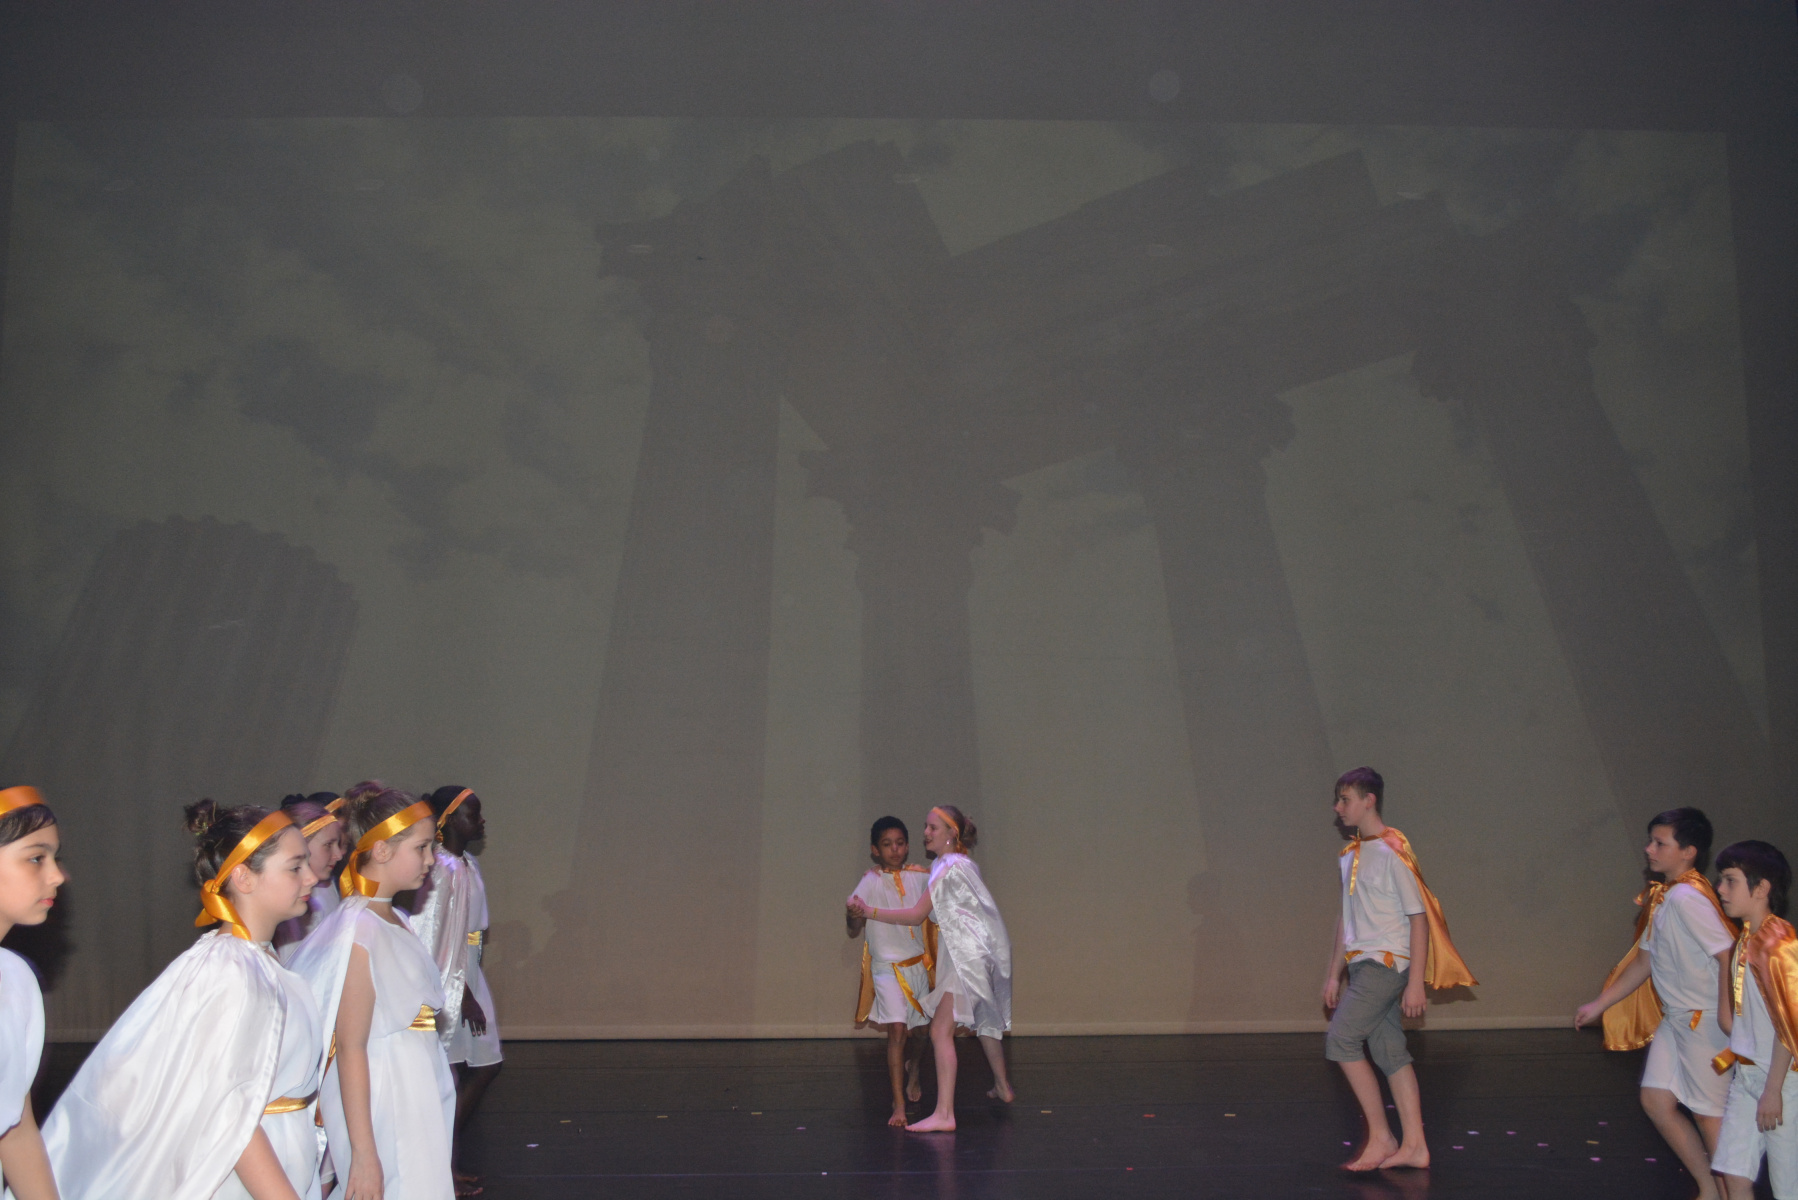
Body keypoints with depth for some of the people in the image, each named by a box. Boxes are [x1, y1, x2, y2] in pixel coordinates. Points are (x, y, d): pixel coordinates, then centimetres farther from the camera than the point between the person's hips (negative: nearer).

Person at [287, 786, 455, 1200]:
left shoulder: (396, 921, 9)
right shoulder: (359, 932, -18)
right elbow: (350, 1047, -20)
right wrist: (363, 1153, -21)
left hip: (415, 1100, 9)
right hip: (378, 1103, -9)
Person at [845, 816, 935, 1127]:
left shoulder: (919, 877, 1)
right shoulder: (870, 883, -10)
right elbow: (853, 931, -14)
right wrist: (854, 916, -35)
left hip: (918, 964, 4)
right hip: (886, 966, -4)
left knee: (921, 1027, 16)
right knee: (897, 1029, -17)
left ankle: (913, 1072, 49)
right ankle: (898, 1105, -12)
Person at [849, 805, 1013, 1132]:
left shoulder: (949, 866, -14)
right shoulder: (964, 863, 15)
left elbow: (917, 915, -18)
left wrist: (870, 911, -19)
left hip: (969, 955, -11)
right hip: (981, 953, 11)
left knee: (941, 1030, -17)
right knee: (984, 1020, 26)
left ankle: (944, 1114, -23)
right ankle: (1003, 1087, 43)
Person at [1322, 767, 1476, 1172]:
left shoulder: (1393, 851, -12)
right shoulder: (1349, 855, 13)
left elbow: (1419, 917, -13)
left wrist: (1416, 982, -16)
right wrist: (1334, 973, 18)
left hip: (1387, 962, -8)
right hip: (1363, 966, 8)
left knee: (1340, 1039, -12)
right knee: (1389, 1052, 8)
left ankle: (1381, 1137, -3)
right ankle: (1414, 1145, 13)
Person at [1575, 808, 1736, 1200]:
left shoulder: (1687, 897, -20)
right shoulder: (1659, 898, 9)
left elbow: (1728, 955, -24)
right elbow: (1646, 959, 16)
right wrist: (1601, 1003, 18)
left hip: (1706, 1019, -9)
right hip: (1675, 1017, 9)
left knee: (1708, 1112, 1)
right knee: (1656, 1099, 11)